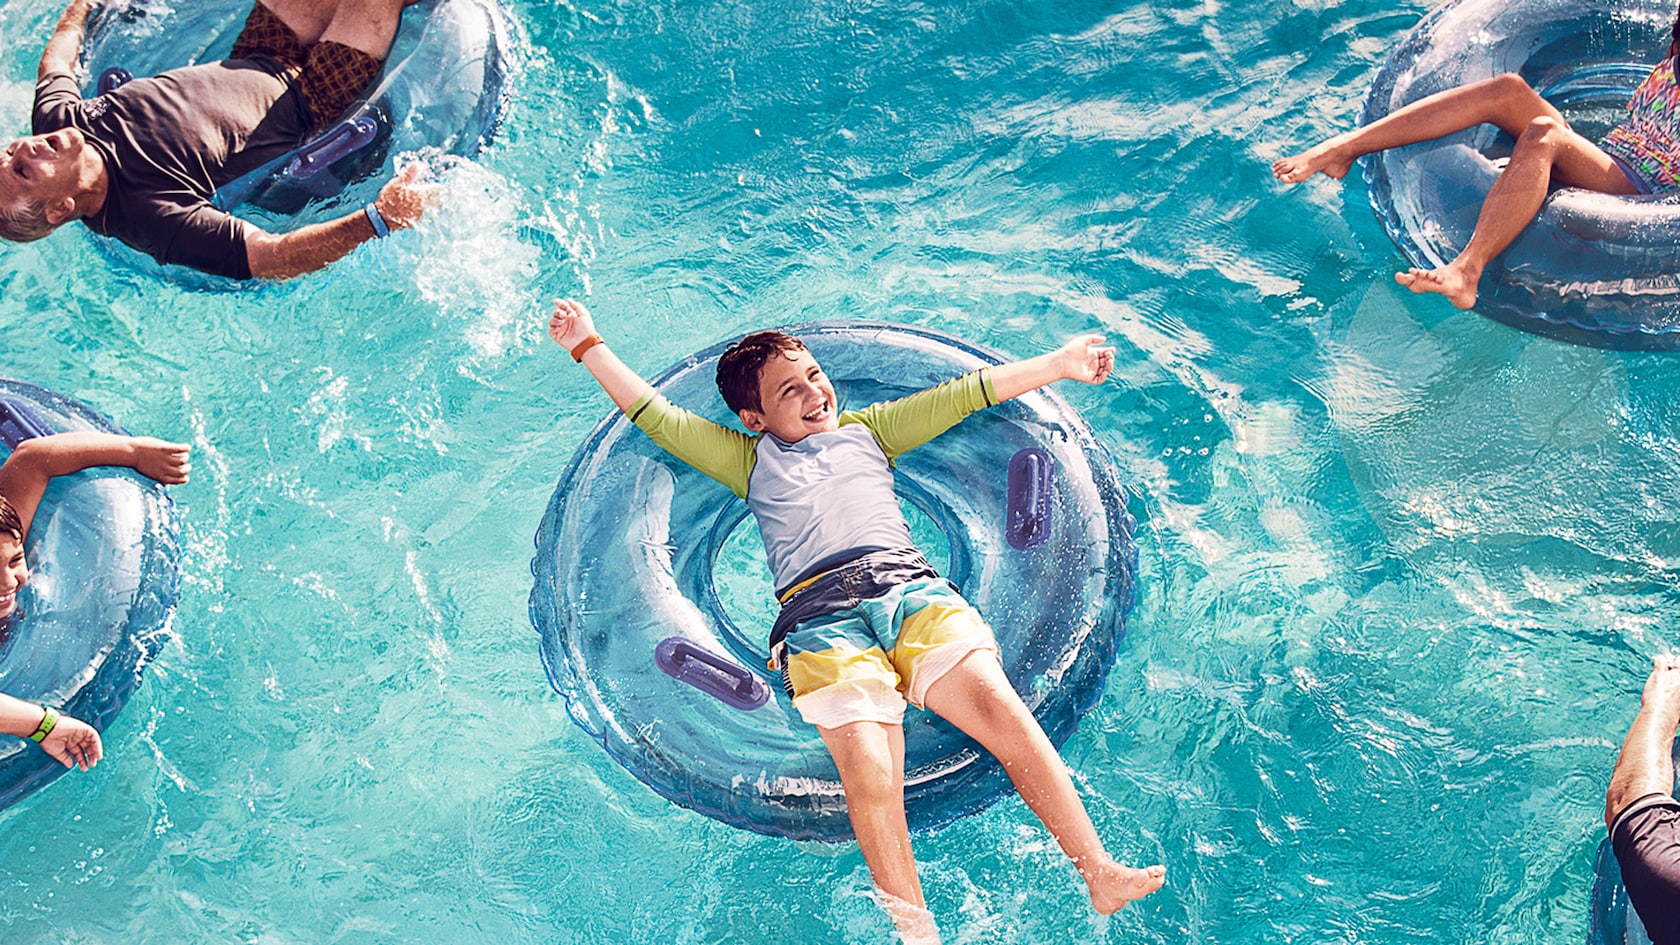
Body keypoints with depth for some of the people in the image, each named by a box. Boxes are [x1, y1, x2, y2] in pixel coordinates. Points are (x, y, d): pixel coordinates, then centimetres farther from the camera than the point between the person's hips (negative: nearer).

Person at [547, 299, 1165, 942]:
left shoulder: (867, 429, 31)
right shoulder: (749, 460, 27)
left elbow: (967, 393, 28)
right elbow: (657, 418, 25)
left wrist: (1060, 363, 29)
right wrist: (588, 346, 25)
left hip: (908, 586, 2)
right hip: (820, 615, -1)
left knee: (999, 706, -24)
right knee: (868, 772, -26)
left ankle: (1100, 875, -22)